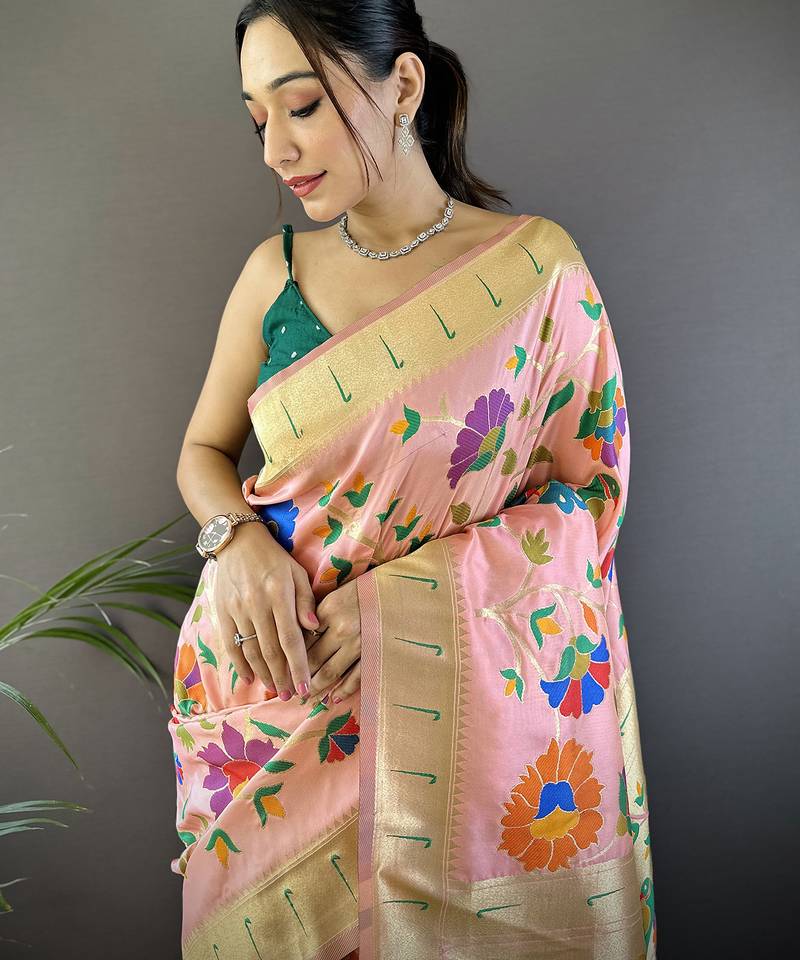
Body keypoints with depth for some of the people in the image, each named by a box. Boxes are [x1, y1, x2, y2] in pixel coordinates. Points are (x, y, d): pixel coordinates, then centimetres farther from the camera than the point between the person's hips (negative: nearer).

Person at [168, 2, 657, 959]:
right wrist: (239, 539, -13)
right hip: (267, 673, 3)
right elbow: (203, 450, 10)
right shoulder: (274, 271, 0)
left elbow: (593, 491, -6)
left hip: (450, 690, -3)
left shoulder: (537, 265, -9)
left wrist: (404, 591, -18)